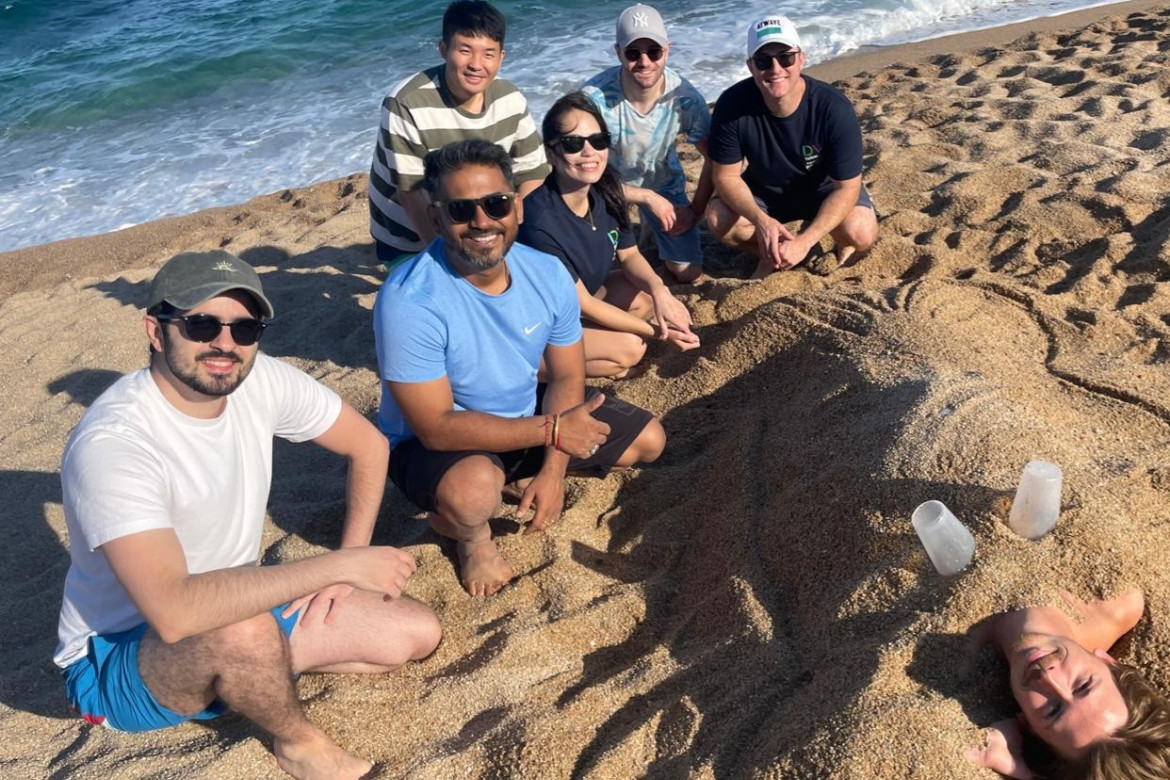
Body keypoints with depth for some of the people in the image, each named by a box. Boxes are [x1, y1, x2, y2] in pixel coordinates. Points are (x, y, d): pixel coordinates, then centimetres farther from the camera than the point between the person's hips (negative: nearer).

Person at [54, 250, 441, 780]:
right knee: (243, 629, -39)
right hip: (116, 660, -6)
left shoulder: (261, 381, -12)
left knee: (416, 634, -4)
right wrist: (338, 566, -36)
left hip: (236, 604, 6)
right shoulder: (111, 443, -30)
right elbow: (176, 613, -41)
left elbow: (369, 445, 2)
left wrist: (350, 562, -8)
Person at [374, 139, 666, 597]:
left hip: (526, 416, 6)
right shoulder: (410, 300, -31)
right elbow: (438, 427, -31)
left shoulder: (547, 274, -13)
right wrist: (552, 430, -30)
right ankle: (472, 536, 1)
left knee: (647, 440, 6)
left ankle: (521, 479, 9)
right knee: (472, 490, -39)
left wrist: (552, 470, -16)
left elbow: (567, 376, -4)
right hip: (432, 443, -5)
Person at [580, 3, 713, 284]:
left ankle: (654, 229, 34)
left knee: (689, 273, 3)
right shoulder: (594, 97, -34)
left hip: (663, 183, 2)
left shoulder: (685, 98, -25)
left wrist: (695, 211, -13)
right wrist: (648, 197, -28)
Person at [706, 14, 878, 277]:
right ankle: (772, 252, 7)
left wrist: (804, 242, -39)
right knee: (719, 220, -25)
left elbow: (847, 187, -26)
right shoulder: (732, 105, -27)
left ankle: (844, 246, 10)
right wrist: (761, 221, -37)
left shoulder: (834, 109, -31)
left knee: (860, 234, -30)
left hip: (823, 189, -2)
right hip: (764, 190, 2)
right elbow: (726, 176, -19)